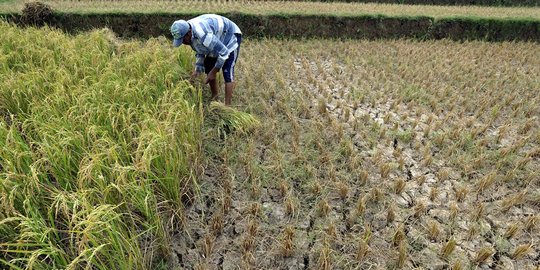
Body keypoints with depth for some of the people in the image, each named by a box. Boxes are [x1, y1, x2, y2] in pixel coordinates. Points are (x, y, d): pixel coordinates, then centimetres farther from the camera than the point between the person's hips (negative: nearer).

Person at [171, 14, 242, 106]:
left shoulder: (203, 35, -39)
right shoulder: (187, 31, -11)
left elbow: (224, 53, -32)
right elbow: (200, 51, 4)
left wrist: (213, 72, -24)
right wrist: (197, 70, -5)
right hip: (218, 39, 9)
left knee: (227, 72, -17)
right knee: (208, 66, 9)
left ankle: (227, 105, -15)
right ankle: (214, 96, 22)